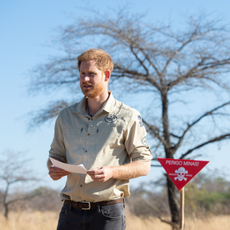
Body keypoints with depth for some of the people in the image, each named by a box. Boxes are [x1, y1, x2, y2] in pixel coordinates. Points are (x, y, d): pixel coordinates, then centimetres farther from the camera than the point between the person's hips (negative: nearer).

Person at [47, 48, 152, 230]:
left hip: (107, 212, -3)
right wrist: (53, 170, -2)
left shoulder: (128, 117, 1)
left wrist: (112, 172, -18)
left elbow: (144, 165, 0)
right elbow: (55, 156, 22)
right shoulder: (66, 116, 14)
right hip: (71, 211, 4)